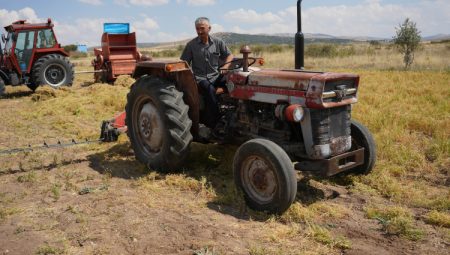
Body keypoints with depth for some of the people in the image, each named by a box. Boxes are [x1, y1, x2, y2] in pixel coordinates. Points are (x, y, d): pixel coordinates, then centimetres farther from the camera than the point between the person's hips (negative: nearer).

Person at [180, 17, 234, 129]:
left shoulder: (218, 42, 10)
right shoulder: (191, 45, 4)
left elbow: (229, 55, 17)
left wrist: (225, 66, -2)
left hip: (216, 76, 3)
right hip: (200, 78, -3)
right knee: (210, 89, -37)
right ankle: (214, 124, -32)